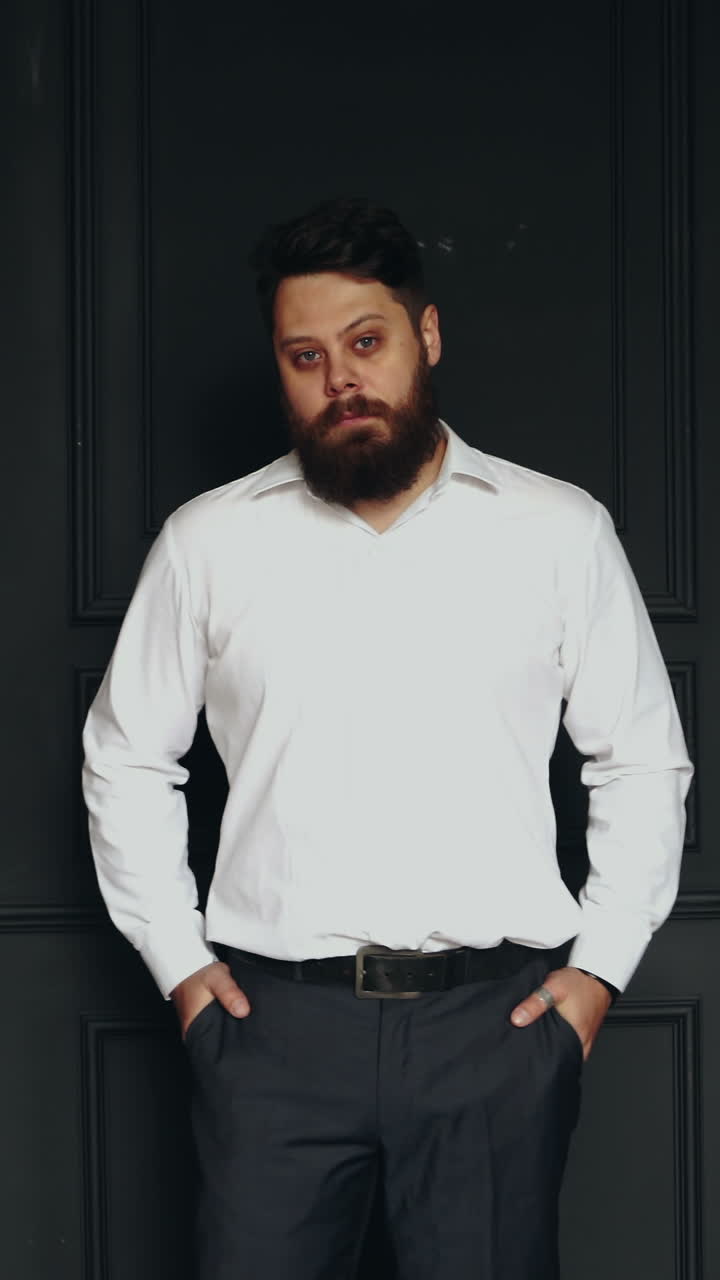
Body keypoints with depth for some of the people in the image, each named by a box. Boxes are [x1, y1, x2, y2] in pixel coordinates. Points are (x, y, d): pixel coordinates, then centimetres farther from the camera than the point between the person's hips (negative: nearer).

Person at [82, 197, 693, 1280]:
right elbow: (124, 758, 15)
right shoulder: (209, 542, 7)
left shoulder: (561, 531, 5)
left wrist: (602, 962, 2)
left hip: (497, 1019, 0)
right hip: (273, 1020, 1)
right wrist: (178, 957, 7)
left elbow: (644, 763, 11)